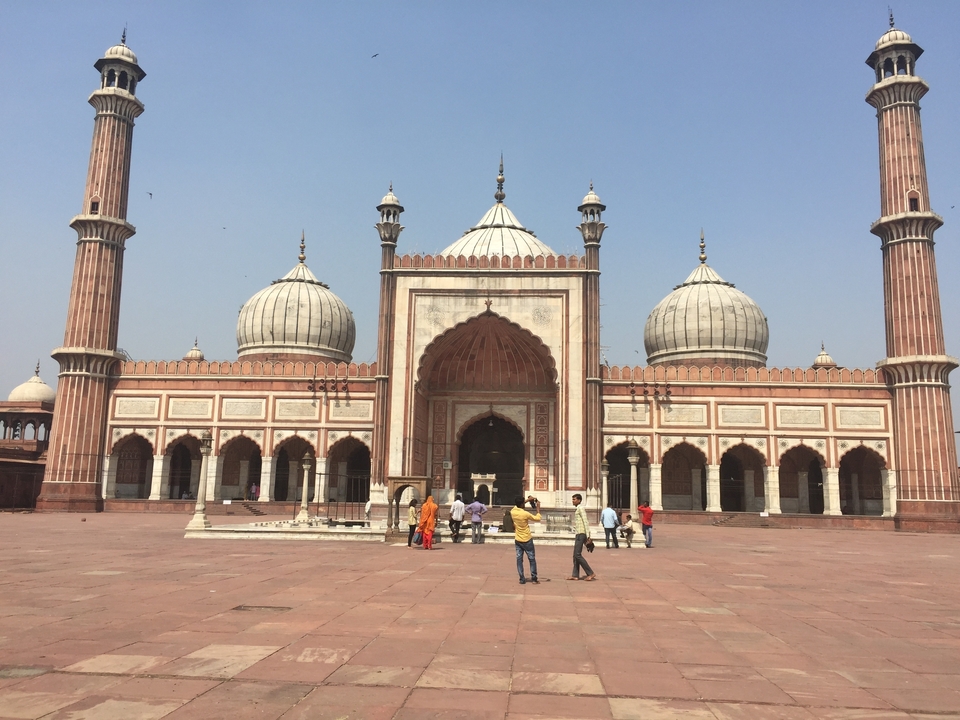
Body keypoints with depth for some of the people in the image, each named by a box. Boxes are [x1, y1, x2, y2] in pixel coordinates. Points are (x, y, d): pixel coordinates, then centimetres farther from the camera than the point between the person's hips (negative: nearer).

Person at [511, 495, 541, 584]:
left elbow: (518, 506, 17)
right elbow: (538, 518, -10)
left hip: (517, 540, 5)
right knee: (532, 559, 8)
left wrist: (527, 500, 16)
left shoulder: (512, 511, -7)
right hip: (527, 540, -4)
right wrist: (538, 508, 0)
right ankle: (534, 579, 11)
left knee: (519, 559, 6)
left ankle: (522, 579, 7)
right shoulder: (525, 514, -23)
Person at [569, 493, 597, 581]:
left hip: (581, 534, -10)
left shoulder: (580, 508, -9)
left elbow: (585, 522, -16)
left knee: (578, 555, -11)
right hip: (578, 534, 10)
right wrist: (587, 536, 17)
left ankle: (590, 573, -8)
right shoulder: (577, 509, 19)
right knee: (575, 555, 8)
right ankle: (575, 575, 10)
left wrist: (588, 536, -20)